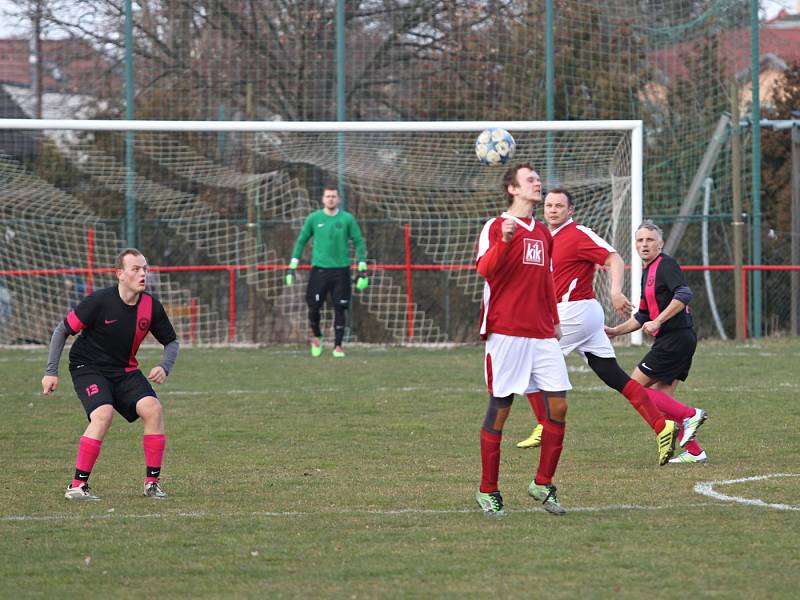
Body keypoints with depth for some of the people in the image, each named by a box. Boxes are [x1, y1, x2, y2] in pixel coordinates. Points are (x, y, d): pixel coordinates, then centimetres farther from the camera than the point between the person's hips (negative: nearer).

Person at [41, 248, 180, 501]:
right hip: (88, 368, -5)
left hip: (125, 371, 5)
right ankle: (77, 486, -22)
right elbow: (62, 330, -9)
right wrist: (51, 371, -11)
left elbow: (171, 342, 7)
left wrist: (164, 367, -14)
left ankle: (152, 482, -4)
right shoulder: (100, 301, -19)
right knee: (103, 414, -29)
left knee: (153, 408, -17)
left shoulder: (151, 306, -7)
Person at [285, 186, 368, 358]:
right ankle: (316, 337, 24)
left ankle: (338, 346, 7)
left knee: (340, 309, -2)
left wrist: (362, 269, 0)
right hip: (319, 269, 0)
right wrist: (293, 266, 6)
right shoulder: (314, 218, 4)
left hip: (341, 270, 0)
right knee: (313, 307, -2)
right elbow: (301, 241, 11)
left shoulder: (347, 219, 2)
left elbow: (359, 242, 5)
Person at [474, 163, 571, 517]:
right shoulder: (496, 227, -3)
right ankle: (487, 491, 7)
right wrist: (504, 241, -34)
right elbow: (484, 269, -19)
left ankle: (543, 484, 8)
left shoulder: (543, 233, 18)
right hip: (506, 334, -6)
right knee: (499, 409, -3)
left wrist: (554, 320, 23)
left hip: (541, 335, 6)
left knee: (557, 406, -3)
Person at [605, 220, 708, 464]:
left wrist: (658, 322, -25)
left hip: (674, 338, -10)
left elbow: (684, 295, -25)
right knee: (662, 397, 9)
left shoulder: (666, 265, -9)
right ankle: (693, 451, 7)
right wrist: (616, 331, 23)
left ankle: (689, 415, -11)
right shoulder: (647, 271, 20)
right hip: (676, 340, 10)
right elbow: (643, 316, 29)